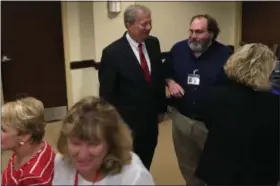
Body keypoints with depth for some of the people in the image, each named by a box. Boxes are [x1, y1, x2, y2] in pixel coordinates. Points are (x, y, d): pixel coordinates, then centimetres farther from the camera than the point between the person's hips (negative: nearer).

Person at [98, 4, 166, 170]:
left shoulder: (153, 43, -1)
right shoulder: (113, 52, -18)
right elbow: (106, 92, -13)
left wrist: (161, 107, 12)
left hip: (151, 119, 5)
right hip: (127, 123, -5)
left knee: (145, 167, 21)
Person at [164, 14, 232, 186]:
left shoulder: (224, 54, -12)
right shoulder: (178, 49, -2)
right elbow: (166, 73, 13)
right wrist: (170, 82, -8)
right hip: (181, 118, 3)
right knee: (187, 165, 21)